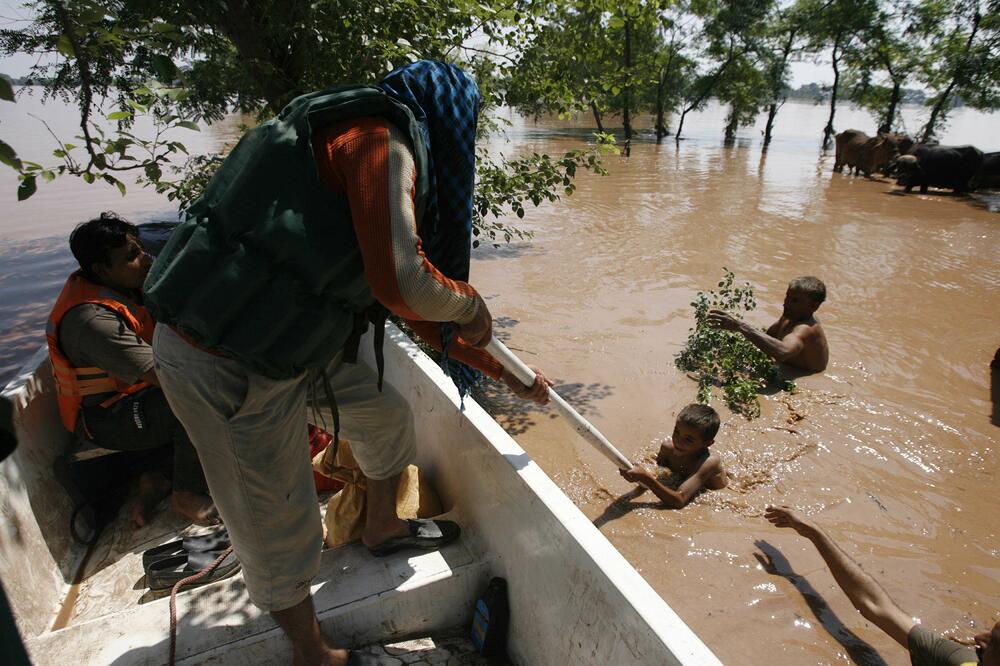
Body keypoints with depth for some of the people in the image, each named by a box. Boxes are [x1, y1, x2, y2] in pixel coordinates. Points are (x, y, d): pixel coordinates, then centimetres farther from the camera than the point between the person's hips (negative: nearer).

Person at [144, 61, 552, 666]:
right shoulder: (382, 139, -15)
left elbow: (421, 315, 19)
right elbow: (404, 285, -30)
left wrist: (511, 379, 23)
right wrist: (471, 303, -6)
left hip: (283, 341, 10)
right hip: (227, 366, -9)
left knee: (388, 416, 20)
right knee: (279, 527, 8)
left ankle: (383, 527, 47)